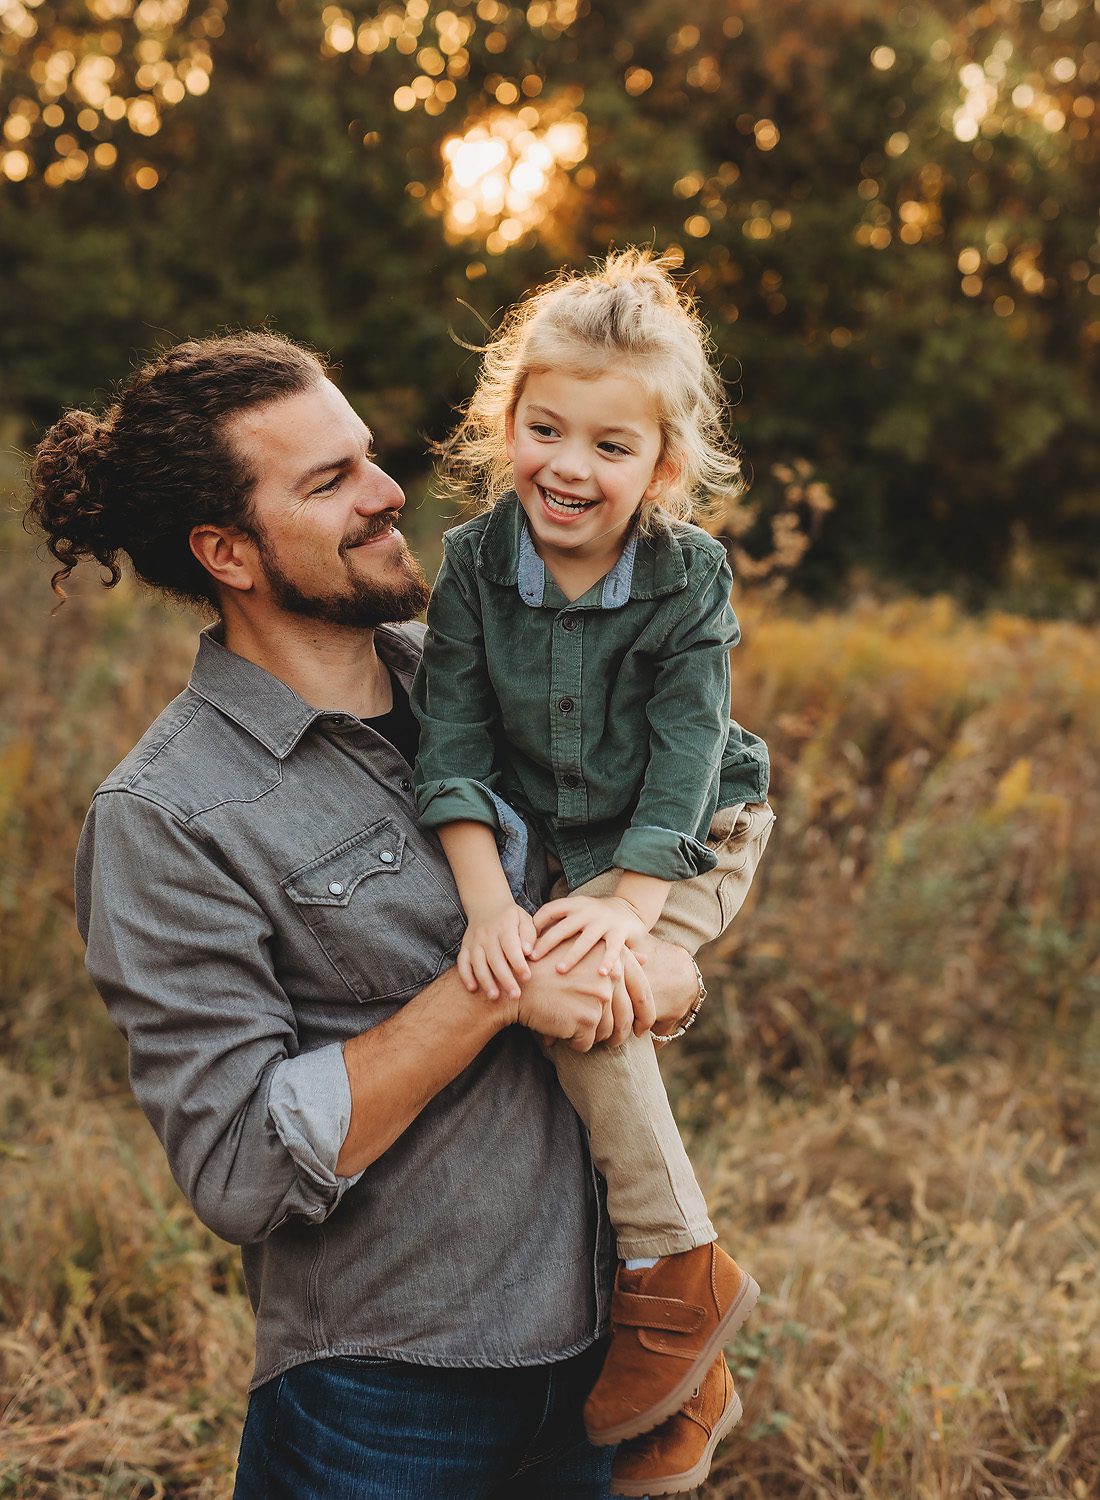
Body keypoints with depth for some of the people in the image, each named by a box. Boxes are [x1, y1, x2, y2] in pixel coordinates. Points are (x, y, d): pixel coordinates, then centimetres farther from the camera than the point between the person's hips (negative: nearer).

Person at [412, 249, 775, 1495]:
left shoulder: (690, 576, -17)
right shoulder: (474, 561, -12)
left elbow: (683, 762, -20)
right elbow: (454, 742, -16)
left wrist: (628, 910, -33)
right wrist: (487, 901, -29)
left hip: (684, 846, -4)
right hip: (546, 847, 5)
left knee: (580, 987, -31)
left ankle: (679, 1271, -14)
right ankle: (694, 1378, 20)